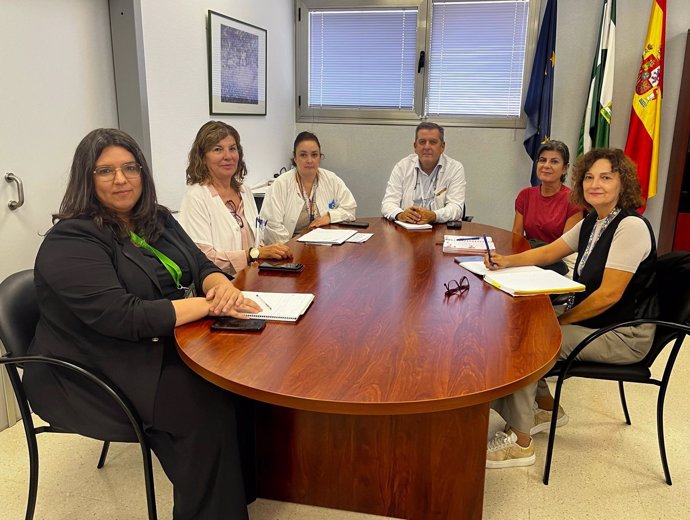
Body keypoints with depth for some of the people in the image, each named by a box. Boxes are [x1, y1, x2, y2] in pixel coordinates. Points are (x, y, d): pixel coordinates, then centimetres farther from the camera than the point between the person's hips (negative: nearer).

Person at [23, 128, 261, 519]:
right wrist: (209, 305, -28)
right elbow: (122, 317, -27)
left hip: (162, 348, 7)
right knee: (208, 403, -25)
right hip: (99, 376, -7)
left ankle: (246, 484, 3)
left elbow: (202, 266, 6)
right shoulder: (70, 242, -16)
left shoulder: (157, 219, 8)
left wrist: (222, 285, -20)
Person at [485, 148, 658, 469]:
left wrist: (560, 321, -16)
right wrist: (506, 261, -5)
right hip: (591, 320, 9)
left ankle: (519, 442, -9)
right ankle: (545, 408, 19)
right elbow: (548, 252, 12)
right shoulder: (592, 222, 8)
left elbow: (609, 295, -23)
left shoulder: (631, 226, -20)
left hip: (625, 334, -9)